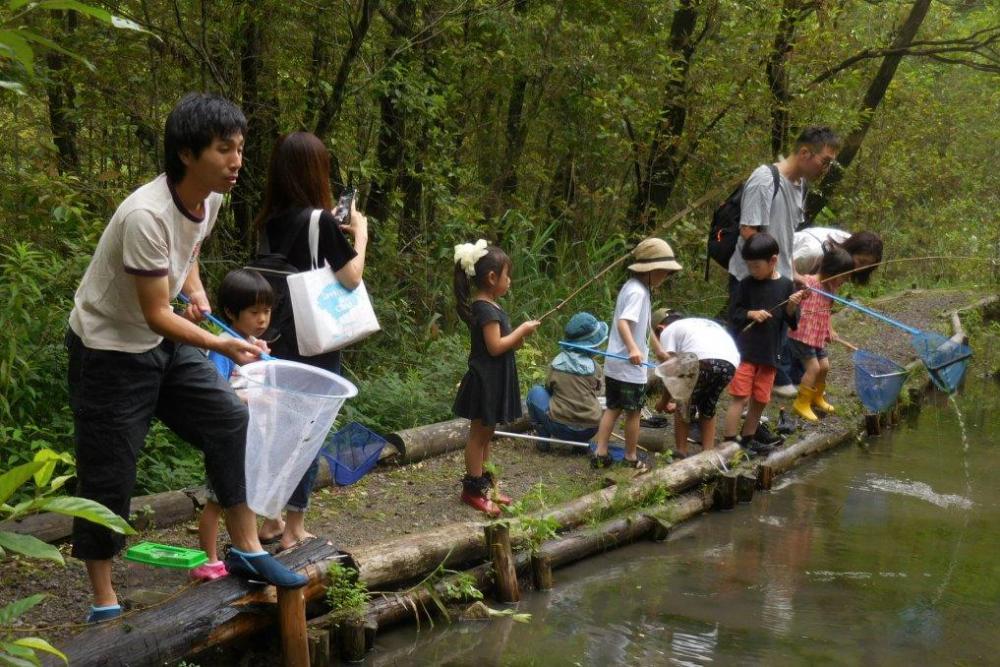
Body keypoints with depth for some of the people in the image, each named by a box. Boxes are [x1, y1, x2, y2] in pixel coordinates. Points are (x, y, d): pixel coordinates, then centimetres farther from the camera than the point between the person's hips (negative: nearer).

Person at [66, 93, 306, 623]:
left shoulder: (209, 199, -6)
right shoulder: (147, 216, -31)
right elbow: (156, 314, -27)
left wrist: (196, 291, -4)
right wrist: (222, 345, -37)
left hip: (164, 343, 8)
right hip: (109, 351, -8)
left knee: (229, 422, 2)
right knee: (108, 476, -1)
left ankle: (246, 550, 14)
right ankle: (104, 603, 10)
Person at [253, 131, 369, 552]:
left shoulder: (270, 222, 3)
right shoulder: (319, 220, -16)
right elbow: (351, 279, -13)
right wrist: (360, 234, 0)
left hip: (279, 340, 7)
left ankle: (271, 522, 24)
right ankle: (294, 530, 8)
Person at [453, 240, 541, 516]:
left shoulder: (487, 306, 10)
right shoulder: (486, 309, -20)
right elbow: (495, 346, -24)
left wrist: (517, 337, 2)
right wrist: (522, 331, -15)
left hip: (494, 380, 10)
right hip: (486, 381, -10)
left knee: (486, 434, 16)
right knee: (479, 434, -1)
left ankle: (483, 484, 24)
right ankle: (473, 488, 7)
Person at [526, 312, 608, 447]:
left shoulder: (556, 364, -4)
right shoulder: (596, 369, -4)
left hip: (560, 427, -2)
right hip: (589, 431, 2)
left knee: (535, 392, 18)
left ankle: (544, 437, 9)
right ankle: (580, 443, 15)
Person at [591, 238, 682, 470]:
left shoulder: (637, 288, 13)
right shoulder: (637, 292, -18)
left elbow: (644, 328, 25)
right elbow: (623, 322, -32)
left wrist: (661, 353, 34)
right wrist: (633, 349, -48)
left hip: (614, 364, 9)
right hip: (630, 366, -9)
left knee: (612, 408, 13)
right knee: (633, 412, 6)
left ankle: (600, 453, 12)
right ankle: (631, 457, 18)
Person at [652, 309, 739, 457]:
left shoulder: (668, 331, 19)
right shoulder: (699, 323, 40)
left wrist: (664, 401, 27)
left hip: (704, 362, -6)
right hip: (731, 363, 6)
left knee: (682, 407, 16)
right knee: (707, 409, 26)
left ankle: (681, 455, 20)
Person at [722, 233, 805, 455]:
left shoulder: (786, 285, -1)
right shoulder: (746, 285, -4)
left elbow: (793, 322, 1)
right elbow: (733, 314, -1)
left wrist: (792, 307, -18)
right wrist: (751, 314, -17)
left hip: (770, 353, 3)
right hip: (745, 351, -3)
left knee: (760, 399, 14)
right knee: (740, 397, -7)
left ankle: (747, 439, 30)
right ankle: (729, 441, -5)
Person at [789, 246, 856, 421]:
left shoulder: (830, 289, 8)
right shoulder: (809, 283, -17)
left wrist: (830, 330, 8)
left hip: (818, 336, 8)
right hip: (802, 334, -8)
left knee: (824, 366, 12)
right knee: (813, 367, -7)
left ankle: (817, 397, 35)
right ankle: (802, 403, 8)